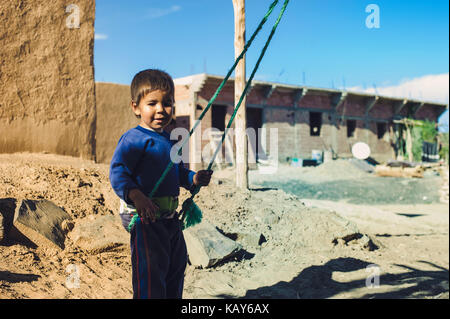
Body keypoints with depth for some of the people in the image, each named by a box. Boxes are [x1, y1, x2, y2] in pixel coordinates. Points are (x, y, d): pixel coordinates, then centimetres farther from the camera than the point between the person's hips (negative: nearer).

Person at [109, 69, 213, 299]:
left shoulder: (170, 141, 14)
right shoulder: (134, 138, -13)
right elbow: (117, 172, -21)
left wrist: (193, 179, 6)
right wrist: (136, 196, -35)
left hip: (169, 217, 9)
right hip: (144, 218, -9)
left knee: (176, 264, 21)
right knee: (150, 270, -7)